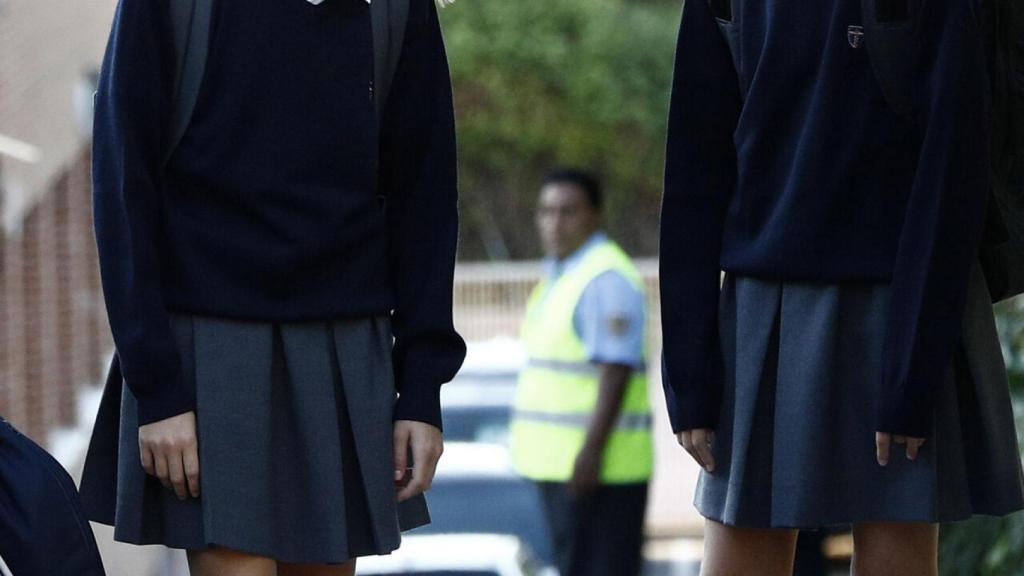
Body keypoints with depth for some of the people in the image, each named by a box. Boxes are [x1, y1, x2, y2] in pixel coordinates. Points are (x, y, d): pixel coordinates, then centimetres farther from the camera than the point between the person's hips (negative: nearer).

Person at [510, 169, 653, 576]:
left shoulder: (606, 278, -14)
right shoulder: (561, 275, 18)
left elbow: (616, 371, -21)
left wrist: (592, 451, -25)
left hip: (594, 465, -10)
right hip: (557, 461, 10)